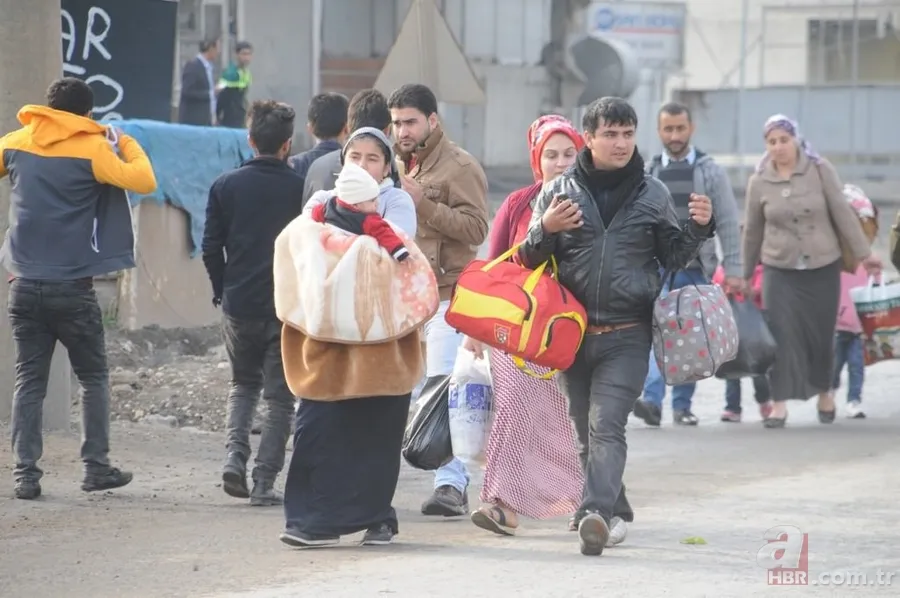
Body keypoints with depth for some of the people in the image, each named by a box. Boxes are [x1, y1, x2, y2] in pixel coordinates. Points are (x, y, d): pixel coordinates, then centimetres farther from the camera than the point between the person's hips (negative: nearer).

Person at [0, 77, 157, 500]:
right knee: (93, 377, 11)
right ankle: (96, 467, 8)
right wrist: (126, 144, 5)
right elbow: (144, 181, -12)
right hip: (73, 287, -3)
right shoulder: (92, 149, -7)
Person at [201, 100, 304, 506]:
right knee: (279, 395, 5)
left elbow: (212, 248, 1)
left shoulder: (225, 187, 0)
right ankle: (264, 482, -1)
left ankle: (235, 454, -1)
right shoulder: (299, 189, -5)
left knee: (243, 384, 21)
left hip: (239, 305, 2)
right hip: (288, 306, -2)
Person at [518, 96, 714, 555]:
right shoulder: (558, 192, 5)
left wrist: (699, 228, -4)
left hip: (627, 334, -2)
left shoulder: (653, 195, 6)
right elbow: (529, 260, 7)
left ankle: (596, 513, -28)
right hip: (571, 329, 2)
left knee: (606, 425, -17)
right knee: (584, 429, 11)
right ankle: (614, 506, 28)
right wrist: (544, 231, -14)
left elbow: (674, 257, 14)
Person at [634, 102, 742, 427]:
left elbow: (727, 223, 2)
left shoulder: (710, 172, 3)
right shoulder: (647, 173, 7)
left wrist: (733, 270, -4)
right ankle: (652, 400, -29)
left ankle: (682, 405, 17)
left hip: (695, 269, 0)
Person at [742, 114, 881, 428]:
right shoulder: (759, 181, 0)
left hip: (823, 267, 0)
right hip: (780, 270, 0)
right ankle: (780, 403, -7)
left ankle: (824, 392, 30)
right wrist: (743, 273, 14)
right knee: (782, 334, -10)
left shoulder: (820, 170, -4)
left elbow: (842, 213, -2)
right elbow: (752, 231, 9)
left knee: (821, 333, 7)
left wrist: (864, 254, -1)